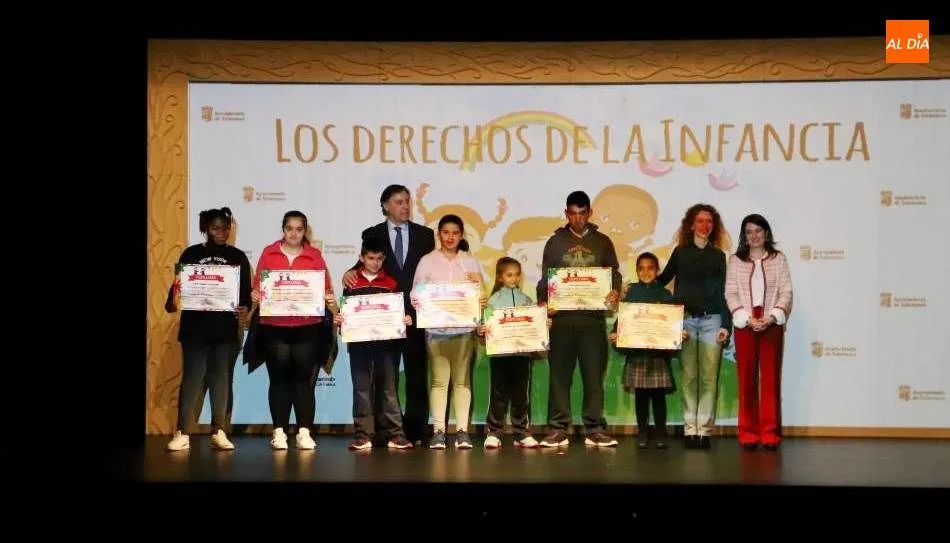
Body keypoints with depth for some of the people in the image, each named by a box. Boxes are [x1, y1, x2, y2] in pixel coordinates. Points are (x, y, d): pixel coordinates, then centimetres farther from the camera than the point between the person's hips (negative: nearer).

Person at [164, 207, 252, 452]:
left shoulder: (238, 256, 8)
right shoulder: (191, 254, 7)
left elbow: (246, 290, 6)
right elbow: (178, 285, 6)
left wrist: (245, 307, -14)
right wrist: (172, 303, -14)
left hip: (226, 328, 1)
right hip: (195, 327, -1)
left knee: (222, 379, 4)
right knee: (192, 378, -4)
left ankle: (219, 432, 10)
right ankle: (182, 433, -2)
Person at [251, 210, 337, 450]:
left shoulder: (315, 255, 7)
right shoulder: (268, 253, 7)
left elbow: (326, 288, 6)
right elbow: (258, 285, 7)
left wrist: (330, 301, -14)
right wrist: (255, 295, -14)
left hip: (308, 327, 0)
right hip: (274, 327, 0)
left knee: (304, 378, 1)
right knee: (279, 378, 2)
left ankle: (304, 432, 5)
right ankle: (279, 432, 8)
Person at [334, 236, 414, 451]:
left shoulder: (391, 283, 8)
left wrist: (406, 319, -10)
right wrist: (338, 319, -10)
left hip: (386, 343, 0)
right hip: (359, 343, 0)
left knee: (388, 388, 2)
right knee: (361, 389, 2)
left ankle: (395, 434, 4)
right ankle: (363, 435, 6)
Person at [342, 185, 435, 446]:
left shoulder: (424, 234, 10)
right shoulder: (372, 234, 7)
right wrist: (352, 273, -20)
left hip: (416, 313, 1)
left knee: (417, 372, 4)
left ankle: (416, 429, 9)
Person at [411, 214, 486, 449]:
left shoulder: (470, 262, 12)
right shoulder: (427, 261, 7)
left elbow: (480, 293, 10)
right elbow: (416, 292, 4)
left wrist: (482, 301, -12)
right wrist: (417, 302, -17)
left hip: (464, 327, 1)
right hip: (436, 327, -1)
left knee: (462, 379, 0)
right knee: (439, 379, -4)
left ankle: (462, 430, 1)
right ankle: (438, 431, -2)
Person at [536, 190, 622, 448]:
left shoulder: (602, 242, 11)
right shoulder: (555, 242, 10)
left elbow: (614, 274, 11)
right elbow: (545, 278, 10)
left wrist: (614, 292, -11)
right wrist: (542, 302, -7)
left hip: (593, 318, 0)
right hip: (561, 318, 0)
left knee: (594, 374, -1)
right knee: (559, 374, 1)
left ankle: (595, 430, 4)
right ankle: (558, 430, 5)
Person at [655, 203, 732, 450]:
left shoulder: (718, 255, 12)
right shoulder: (681, 252, 10)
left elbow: (722, 292, 10)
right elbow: (663, 279, 17)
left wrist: (726, 325, 3)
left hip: (712, 320, 1)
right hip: (685, 320, 0)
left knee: (709, 377, -3)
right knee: (689, 376, -1)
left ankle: (704, 429, 0)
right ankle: (690, 429, 3)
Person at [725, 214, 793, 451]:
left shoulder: (778, 258, 8)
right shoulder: (735, 260, 9)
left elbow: (786, 292, 2)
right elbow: (731, 294, 2)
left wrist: (771, 317, -12)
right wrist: (748, 319, -11)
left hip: (772, 324, 0)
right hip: (744, 325, 1)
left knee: (771, 378, -3)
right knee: (746, 380, 0)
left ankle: (770, 434, 0)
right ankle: (748, 433, 3)